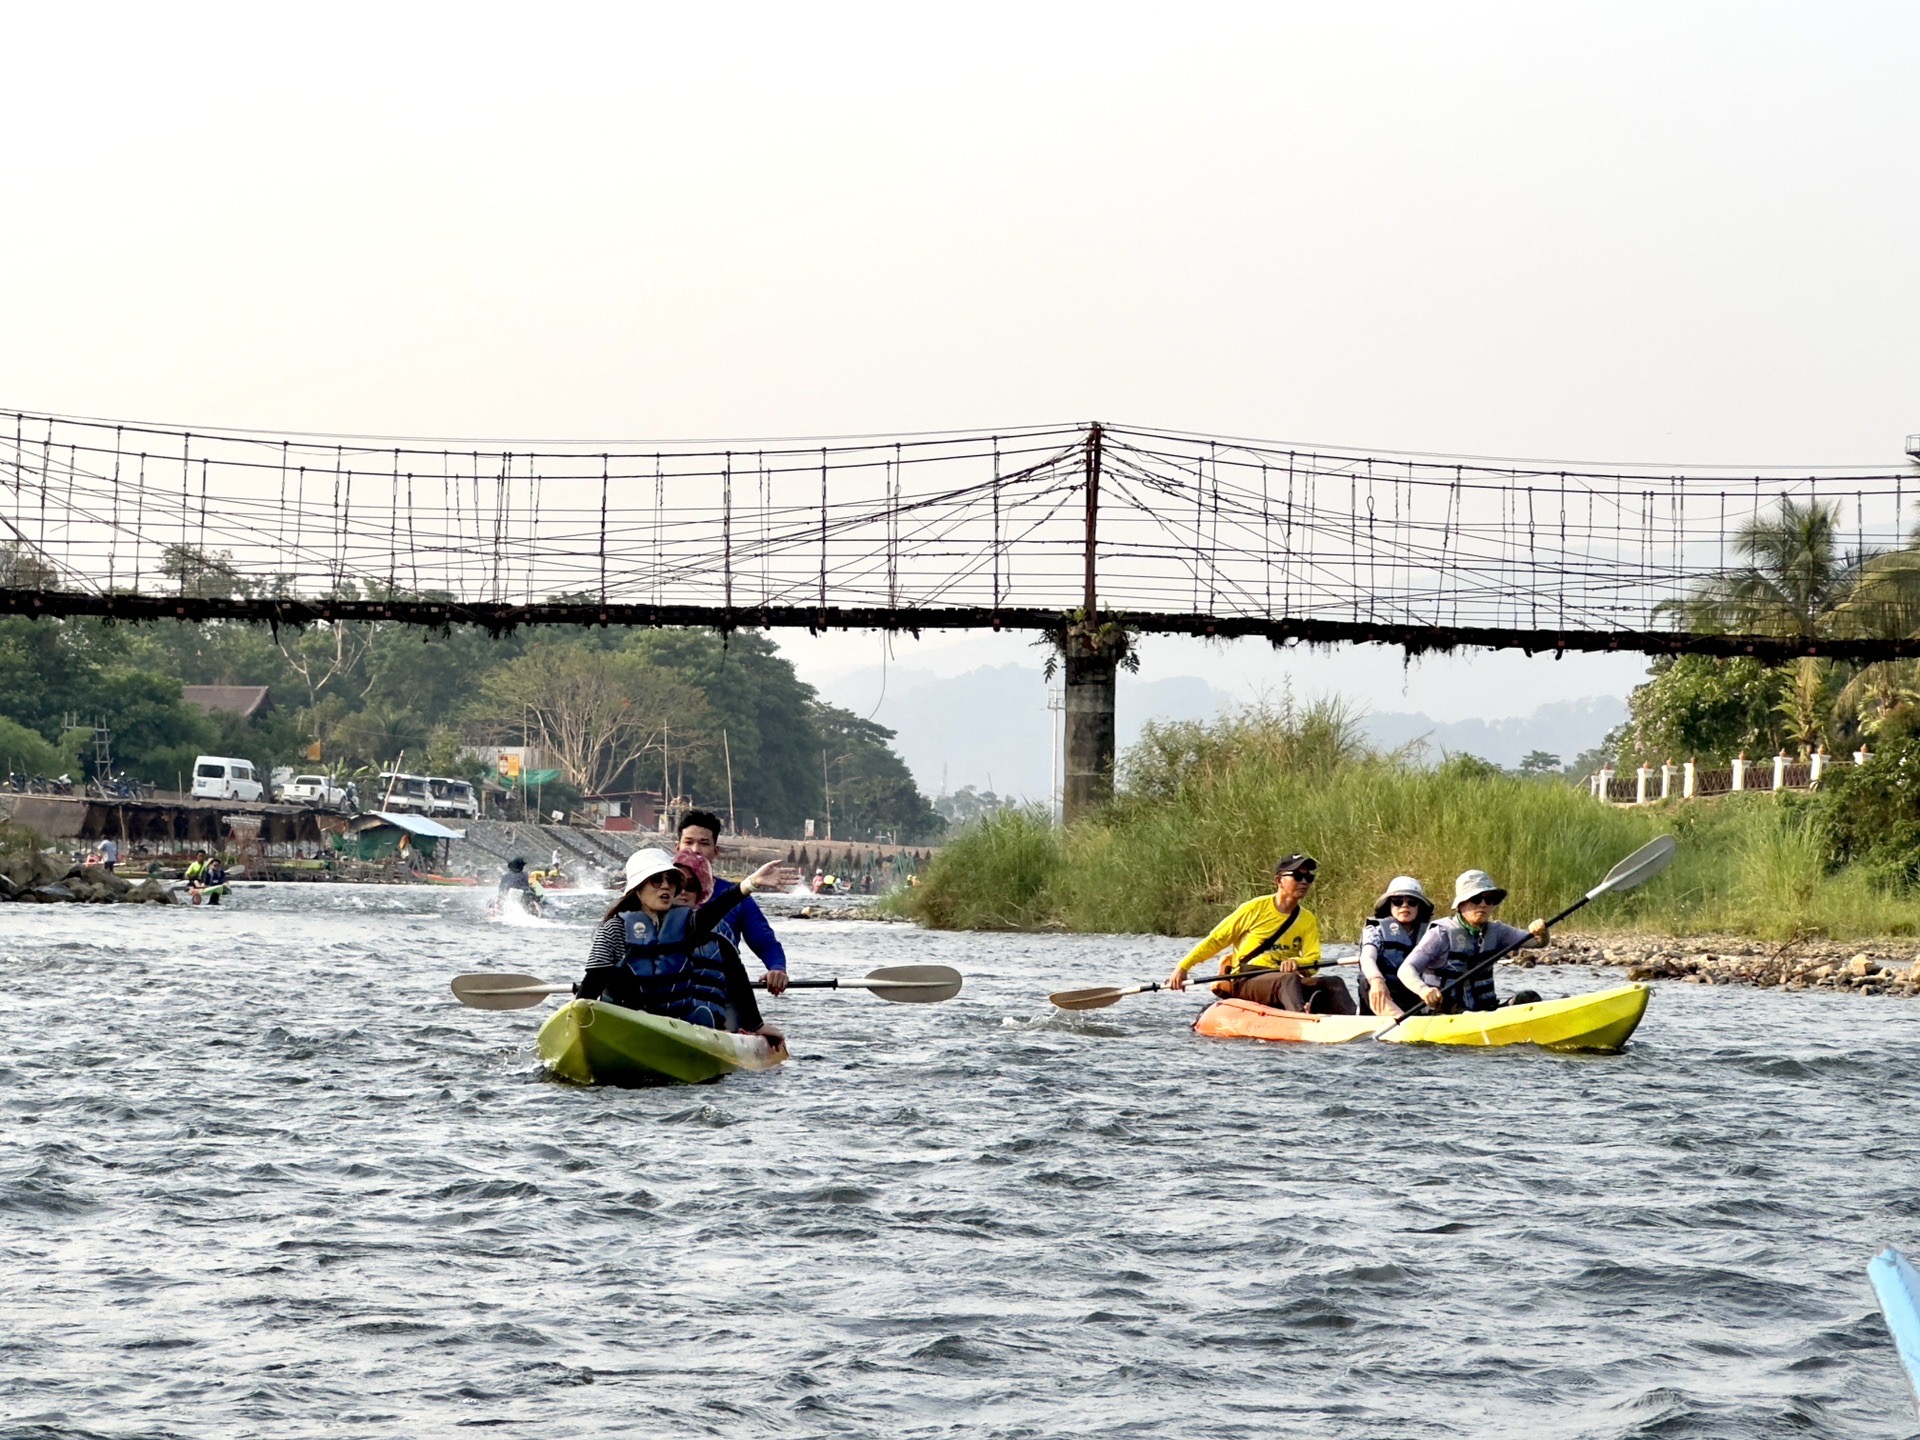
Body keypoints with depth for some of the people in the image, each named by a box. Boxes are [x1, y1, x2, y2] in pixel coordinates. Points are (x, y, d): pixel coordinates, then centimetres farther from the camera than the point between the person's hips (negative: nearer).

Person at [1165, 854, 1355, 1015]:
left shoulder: (1308, 921, 13)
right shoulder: (1256, 909, 1)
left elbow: (1313, 963, 2)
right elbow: (1215, 941, 4)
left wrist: (1297, 963, -23)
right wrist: (1182, 967, -2)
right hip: (1246, 983, -5)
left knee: (1334, 983, -21)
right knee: (1289, 979, -37)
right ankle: (1303, 1014, -69)